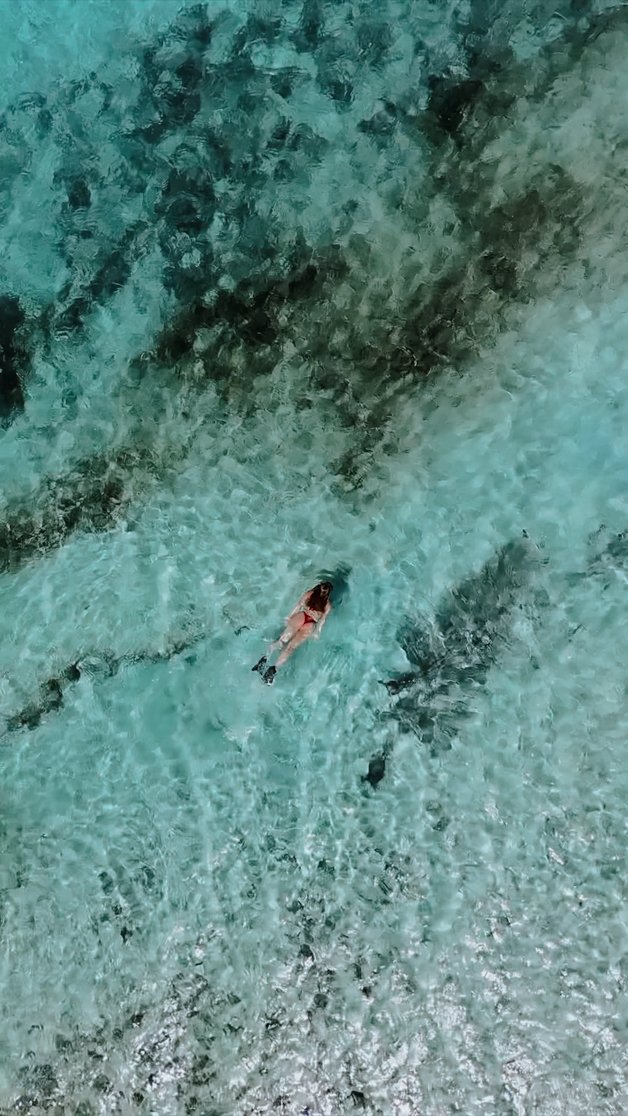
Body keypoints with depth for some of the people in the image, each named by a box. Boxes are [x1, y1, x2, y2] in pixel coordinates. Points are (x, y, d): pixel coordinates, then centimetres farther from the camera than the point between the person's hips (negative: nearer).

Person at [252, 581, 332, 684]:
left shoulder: (327, 604, 17)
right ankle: (265, 658, -29)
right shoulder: (310, 594, 18)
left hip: (310, 624, 0)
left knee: (292, 646, -13)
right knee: (284, 638, -18)